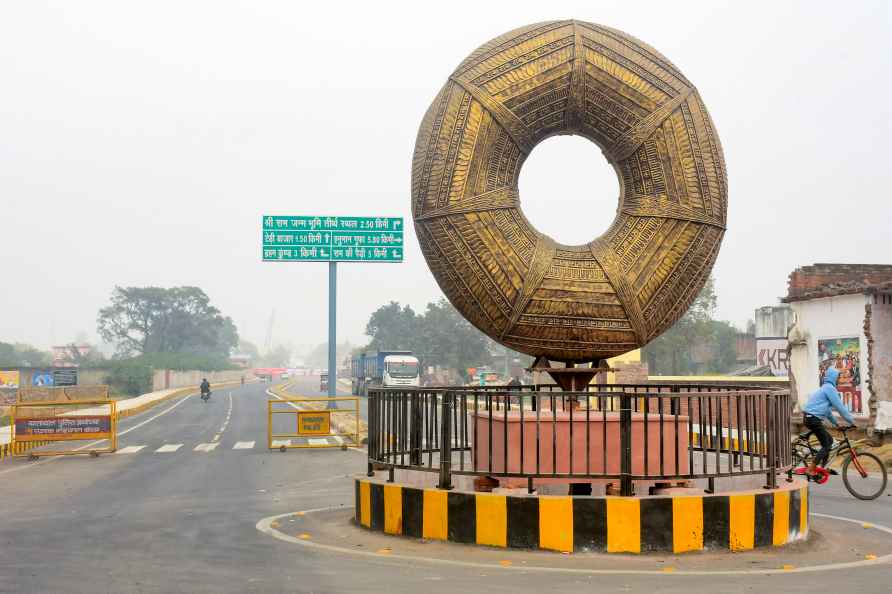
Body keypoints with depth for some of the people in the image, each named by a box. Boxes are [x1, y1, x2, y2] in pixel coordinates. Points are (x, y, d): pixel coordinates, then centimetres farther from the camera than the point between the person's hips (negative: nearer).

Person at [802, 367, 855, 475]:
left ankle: (822, 467, 20)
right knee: (826, 445, -7)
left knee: (829, 440, 18)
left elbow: (827, 408, 29)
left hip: (810, 418, 10)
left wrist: (835, 423, 29)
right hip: (813, 418, -10)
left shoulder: (825, 388, 22)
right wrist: (851, 421, -5)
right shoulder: (830, 388, -11)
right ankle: (811, 470, -12)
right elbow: (840, 407, -12)